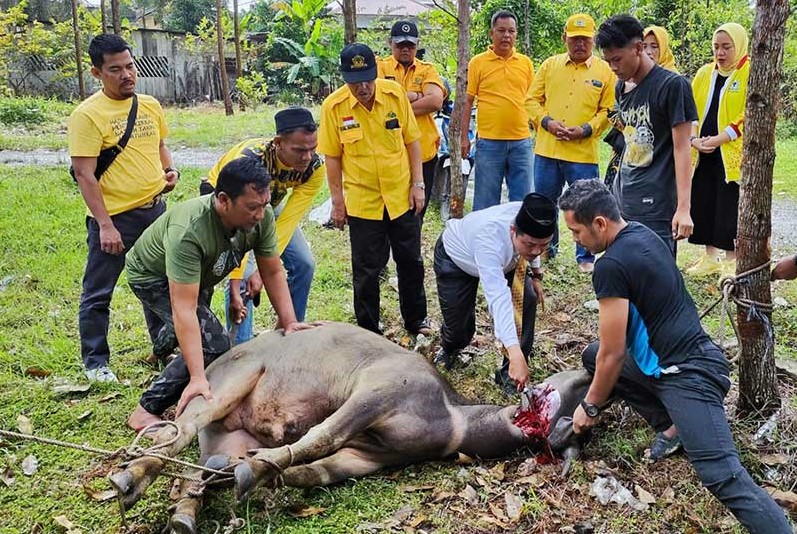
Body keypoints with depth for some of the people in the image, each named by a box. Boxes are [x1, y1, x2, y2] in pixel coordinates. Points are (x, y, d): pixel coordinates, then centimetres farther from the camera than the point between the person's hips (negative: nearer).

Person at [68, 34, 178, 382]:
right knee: (98, 294, 5)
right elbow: (84, 174, -16)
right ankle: (95, 362, 20)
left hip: (154, 210, 6)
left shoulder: (150, 106, 5)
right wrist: (105, 225, -20)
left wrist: (169, 170, 1)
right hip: (113, 217, -6)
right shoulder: (88, 115, -14)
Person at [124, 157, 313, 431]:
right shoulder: (189, 231, -45)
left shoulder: (261, 216, -28)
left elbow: (273, 272, -14)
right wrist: (198, 378, -49)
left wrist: (289, 322, -22)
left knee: (199, 331, 32)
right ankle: (147, 411, -9)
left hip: (200, 276, 7)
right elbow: (184, 309, -46)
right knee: (213, 345, -24)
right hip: (152, 277, -7)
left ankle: (161, 349, 68)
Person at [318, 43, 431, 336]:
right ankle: (368, 330, 23)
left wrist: (417, 183, -1)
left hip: (402, 197, 2)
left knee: (411, 261, 14)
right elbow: (332, 157, -4)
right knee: (367, 269, 7)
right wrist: (337, 201, -3)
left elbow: (412, 140, 1)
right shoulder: (333, 106, -11)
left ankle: (415, 319, 32)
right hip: (362, 201, -2)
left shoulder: (395, 93, -8)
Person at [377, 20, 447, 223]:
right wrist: (416, 96, -10)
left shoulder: (427, 70, 7)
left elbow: (436, 101, -11)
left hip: (423, 153, 2)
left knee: (416, 213, 14)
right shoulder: (379, 66, 5)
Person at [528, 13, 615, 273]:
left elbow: (608, 111, 0)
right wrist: (547, 122, -9)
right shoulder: (550, 65, 8)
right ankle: (546, 249, 31)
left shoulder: (605, 71, 2)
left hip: (584, 153, -2)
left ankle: (585, 257, 18)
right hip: (546, 150, 3)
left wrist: (586, 129, -15)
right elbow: (533, 100, 8)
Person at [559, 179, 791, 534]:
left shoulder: (611, 266, -18)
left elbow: (613, 354, -13)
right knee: (592, 357, 20)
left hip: (687, 374, -10)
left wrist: (590, 407, 2)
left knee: (723, 477, -21)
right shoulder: (640, 233, 10)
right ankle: (671, 425, 14)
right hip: (686, 355, 10)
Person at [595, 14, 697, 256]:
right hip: (621, 202, 7)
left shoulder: (672, 85, -9)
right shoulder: (621, 88, 12)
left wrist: (683, 208, -17)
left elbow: (681, 148, -12)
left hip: (655, 207, -7)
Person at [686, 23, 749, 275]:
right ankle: (710, 257, 21)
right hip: (703, 155, 5)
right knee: (703, 205, 8)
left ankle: (732, 260, 11)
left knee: (730, 209, -2)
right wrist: (693, 139, -5)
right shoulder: (704, 73, 11)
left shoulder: (751, 73, -5)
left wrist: (717, 140, -18)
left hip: (733, 155, -5)